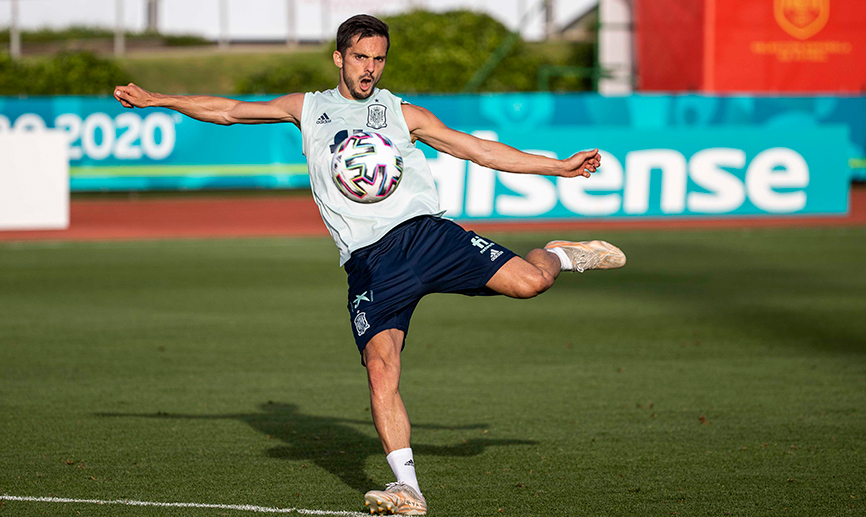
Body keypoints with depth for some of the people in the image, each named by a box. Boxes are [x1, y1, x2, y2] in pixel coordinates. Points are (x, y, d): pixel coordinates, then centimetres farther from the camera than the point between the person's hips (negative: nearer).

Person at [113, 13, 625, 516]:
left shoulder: (401, 113, 17)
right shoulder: (308, 108, 20)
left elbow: (481, 150, 18)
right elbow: (228, 111, 23)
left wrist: (560, 166, 14)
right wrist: (156, 99, 19)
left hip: (422, 230, 0)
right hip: (369, 262, 0)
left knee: (526, 282, -19)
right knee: (380, 368, -20)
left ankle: (557, 256, 19)